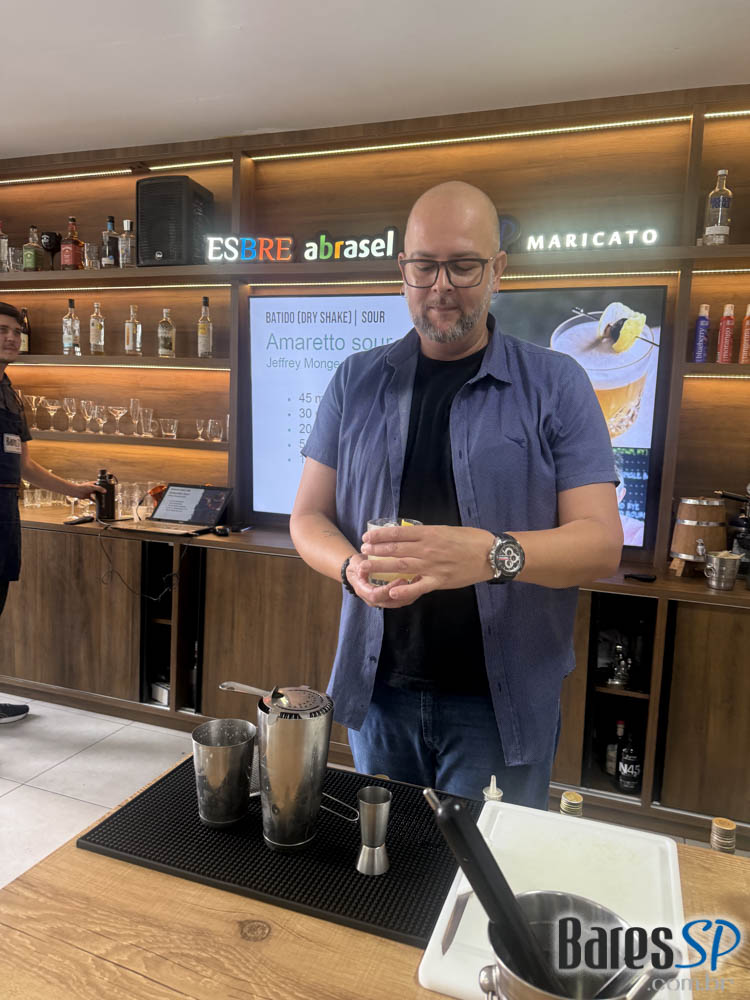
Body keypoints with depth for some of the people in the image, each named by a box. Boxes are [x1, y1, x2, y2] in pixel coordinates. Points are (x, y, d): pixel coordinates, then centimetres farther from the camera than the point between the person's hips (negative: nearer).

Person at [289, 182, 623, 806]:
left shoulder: (556, 386, -4)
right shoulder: (357, 382, 4)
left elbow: (602, 543, -9)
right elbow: (309, 517, 4)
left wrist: (494, 554, -29)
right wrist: (353, 567, -18)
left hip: (501, 705, -2)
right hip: (379, 689, 3)